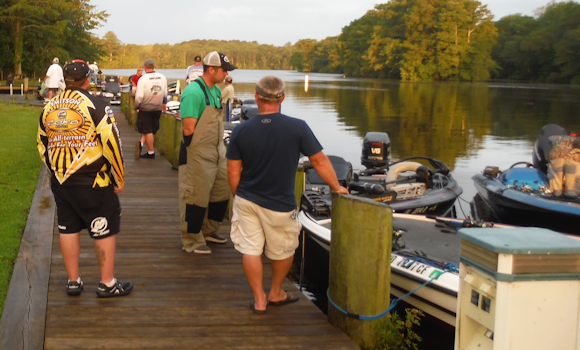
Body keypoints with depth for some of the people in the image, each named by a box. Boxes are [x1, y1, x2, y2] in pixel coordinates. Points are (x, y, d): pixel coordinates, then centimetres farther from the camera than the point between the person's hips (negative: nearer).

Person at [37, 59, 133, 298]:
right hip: (92, 183, -6)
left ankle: (73, 281, 22)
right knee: (105, 230, 5)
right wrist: (119, 179, -5)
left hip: (60, 182, 6)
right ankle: (107, 284, 11)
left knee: (68, 229, 14)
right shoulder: (95, 105, -12)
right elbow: (111, 144, -16)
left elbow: (42, 145, 14)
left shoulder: (49, 108, 7)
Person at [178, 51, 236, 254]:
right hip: (198, 156, -9)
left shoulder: (216, 91, 11)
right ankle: (192, 241, 12)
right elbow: (189, 129, -19)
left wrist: (220, 148, 14)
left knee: (222, 192, 17)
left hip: (217, 153, 9)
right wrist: (195, 152, -12)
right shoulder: (194, 92, -18)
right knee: (196, 197, -1)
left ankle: (209, 231, 33)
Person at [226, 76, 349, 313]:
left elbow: (233, 171, -2)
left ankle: (259, 299, 17)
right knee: (282, 252, 19)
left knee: (250, 249, 12)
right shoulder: (297, 128, -15)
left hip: (246, 200, 2)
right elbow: (320, 161, -8)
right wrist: (336, 187, 7)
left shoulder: (241, 131, -8)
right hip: (279, 204, -2)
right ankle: (276, 294, 36)